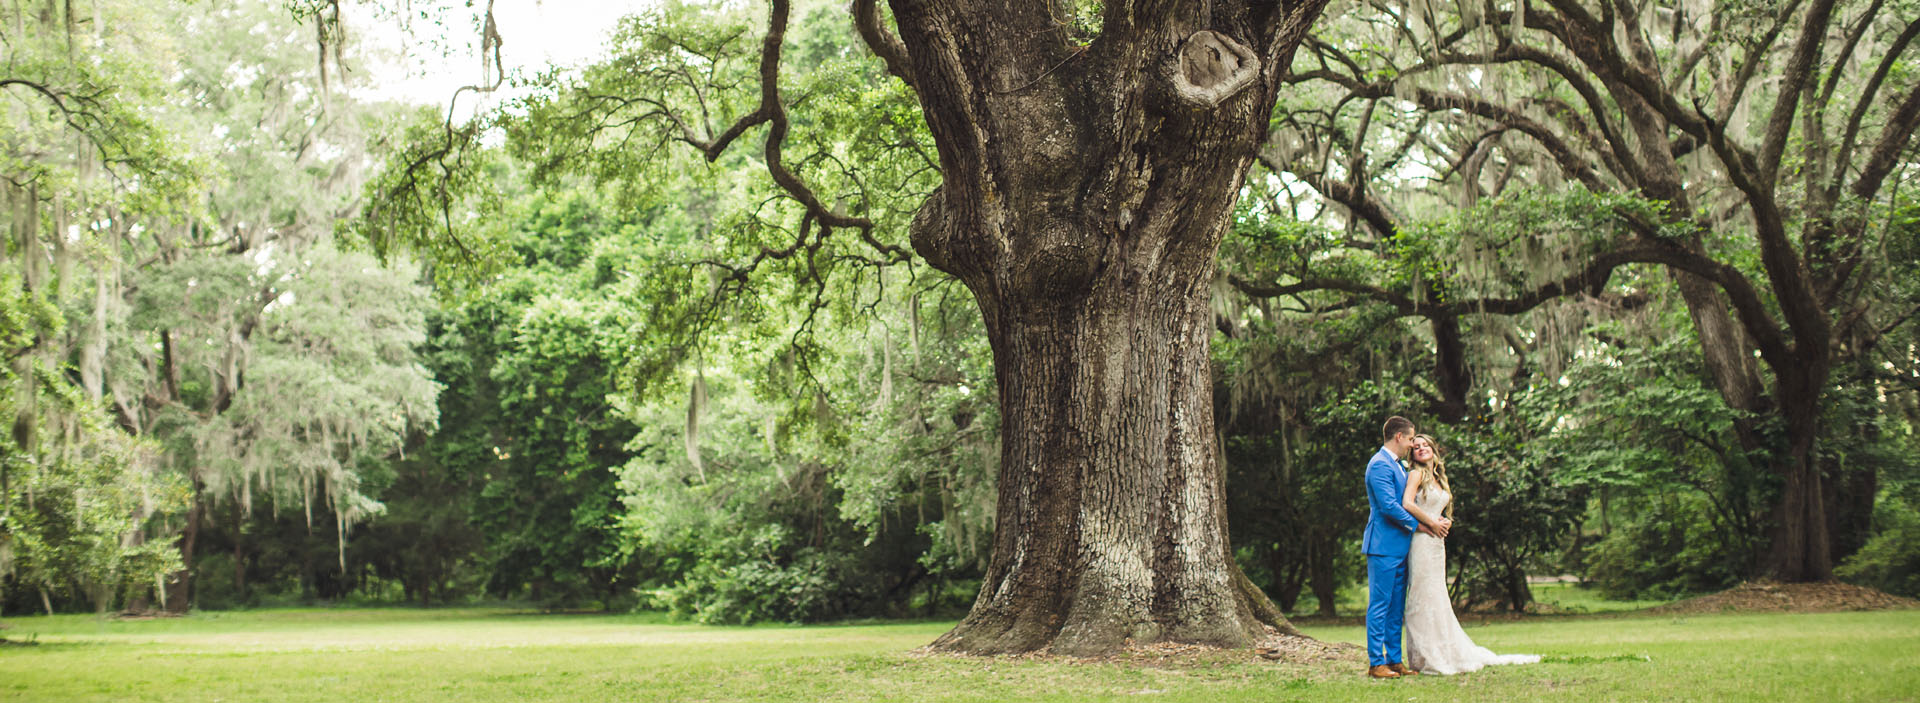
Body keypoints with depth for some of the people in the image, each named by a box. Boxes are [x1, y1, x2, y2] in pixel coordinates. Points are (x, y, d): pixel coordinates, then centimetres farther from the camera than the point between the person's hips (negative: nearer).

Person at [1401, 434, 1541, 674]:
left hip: (1438, 542, 8)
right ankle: (1426, 657, -3)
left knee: (1438, 598, 11)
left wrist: (1446, 522, 4)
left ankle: (1445, 654, 16)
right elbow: (1407, 503, -18)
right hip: (1422, 541, -8)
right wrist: (1432, 523, -11)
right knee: (1424, 596, -6)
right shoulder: (1416, 474, -3)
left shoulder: (1439, 479, 20)